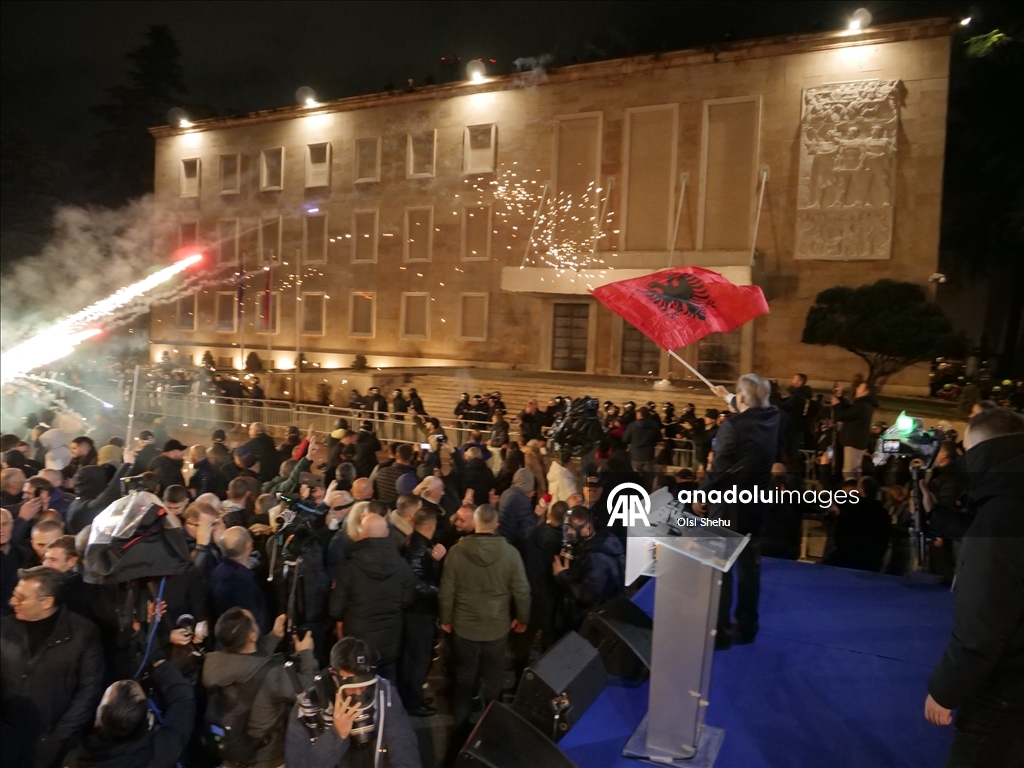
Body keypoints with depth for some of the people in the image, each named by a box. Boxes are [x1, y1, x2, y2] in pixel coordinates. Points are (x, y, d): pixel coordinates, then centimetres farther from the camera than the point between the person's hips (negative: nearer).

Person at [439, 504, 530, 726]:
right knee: (492, 678, 18)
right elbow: (522, 591, -9)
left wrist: (446, 619, 8)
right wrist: (522, 618, 7)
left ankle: (461, 722, 32)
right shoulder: (510, 552, -15)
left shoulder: (457, 551, -14)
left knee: (464, 676, 19)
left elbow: (446, 591, -7)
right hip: (497, 627, 0)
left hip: (464, 626, 1)